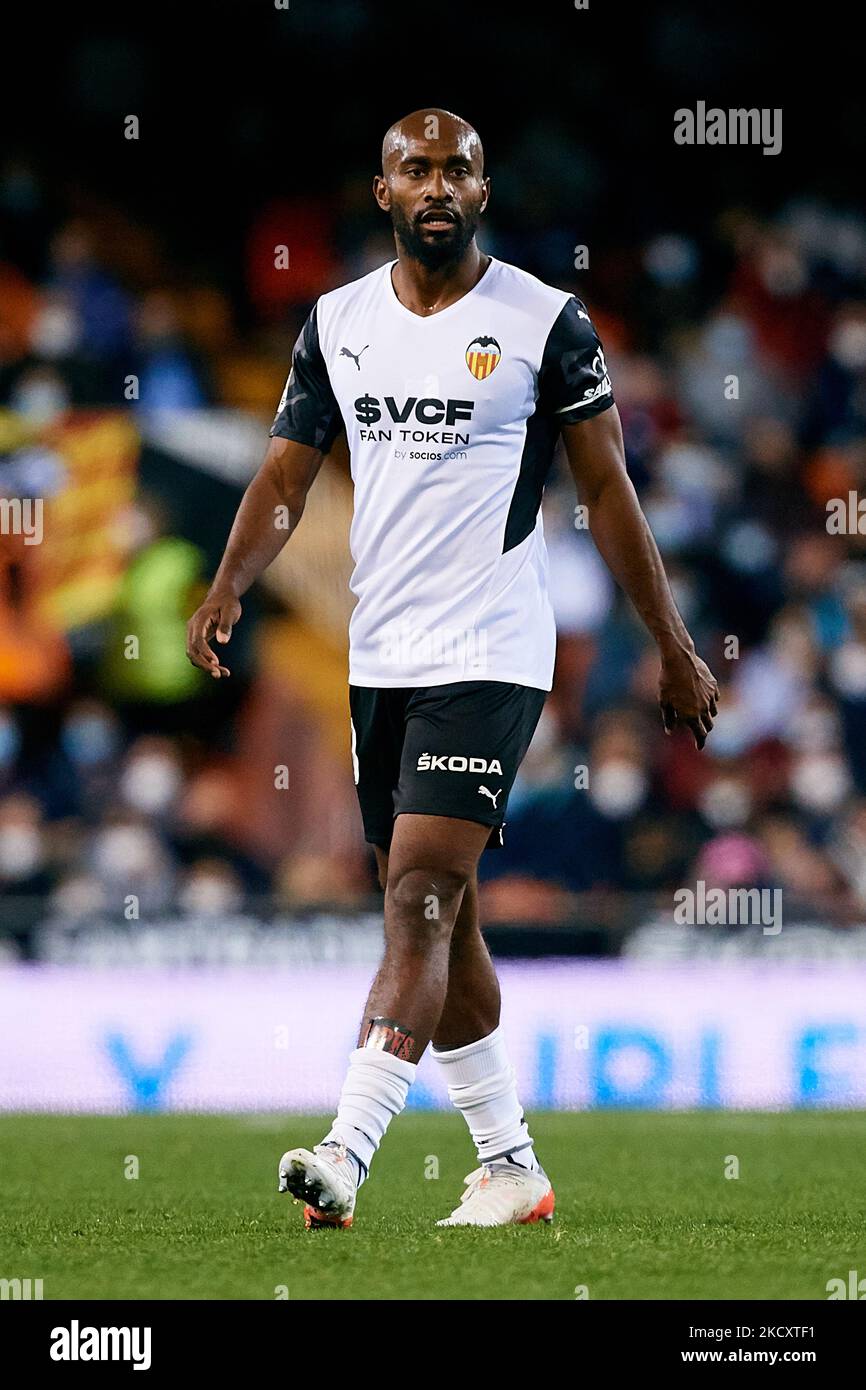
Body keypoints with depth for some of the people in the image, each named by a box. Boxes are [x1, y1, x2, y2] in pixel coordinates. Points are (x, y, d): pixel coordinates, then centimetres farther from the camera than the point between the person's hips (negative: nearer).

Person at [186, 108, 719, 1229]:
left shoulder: (545, 323, -3)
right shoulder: (336, 323, 10)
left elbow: (606, 489, 1)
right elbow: (286, 474, 9)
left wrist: (674, 647, 2)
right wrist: (228, 587, -9)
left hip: (489, 659, -6)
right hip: (378, 661, 6)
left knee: (419, 903, -15)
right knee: (437, 920, 10)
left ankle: (347, 1156, -23)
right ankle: (509, 1167, 19)